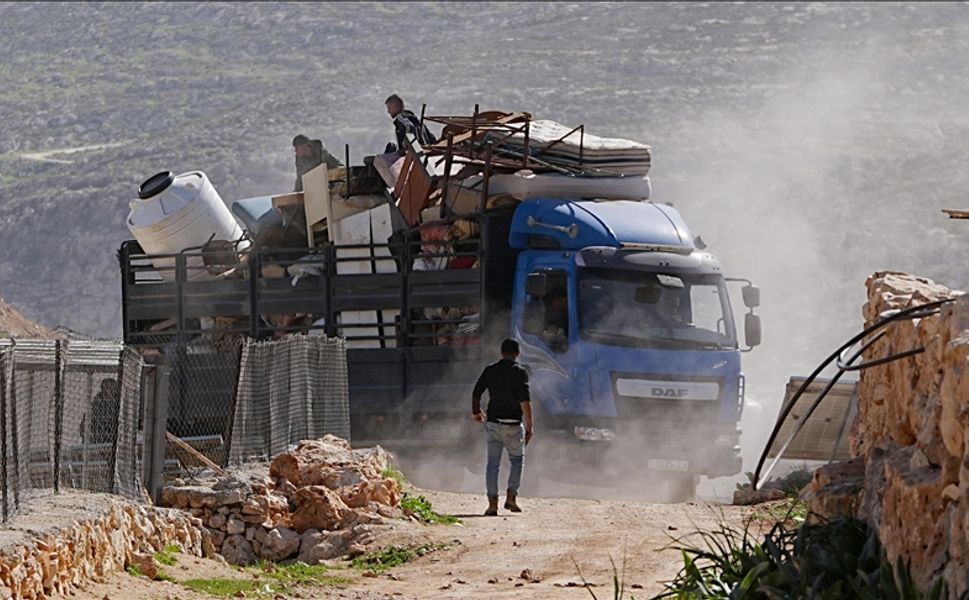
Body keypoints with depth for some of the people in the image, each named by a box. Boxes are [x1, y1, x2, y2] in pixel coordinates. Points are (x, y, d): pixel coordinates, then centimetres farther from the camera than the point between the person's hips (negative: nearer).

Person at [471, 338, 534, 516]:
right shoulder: (519, 372, -7)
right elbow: (524, 401, -14)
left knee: (493, 463, 6)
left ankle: (492, 503, 0)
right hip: (512, 424, -3)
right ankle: (512, 496, 3)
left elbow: (476, 394, 8)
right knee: (517, 459, 14)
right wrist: (529, 426, -10)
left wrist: (476, 412, 27)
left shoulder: (490, 370, 4)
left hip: (493, 422, 3)